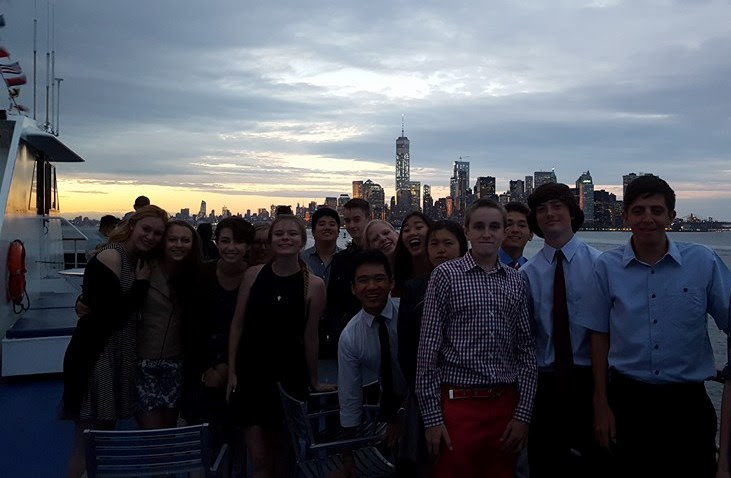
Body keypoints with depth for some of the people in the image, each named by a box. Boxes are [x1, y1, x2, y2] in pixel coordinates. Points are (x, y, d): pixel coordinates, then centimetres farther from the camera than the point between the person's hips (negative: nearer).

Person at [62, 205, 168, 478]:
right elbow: (113, 314, -23)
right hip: (95, 357, -9)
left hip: (119, 357, 9)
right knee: (88, 444, -1)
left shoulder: (139, 261, 10)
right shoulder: (111, 256, -15)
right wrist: (142, 282, -15)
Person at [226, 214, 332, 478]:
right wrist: (231, 372, 1)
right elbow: (237, 324, 2)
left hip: (290, 376, -1)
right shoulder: (253, 274, -2)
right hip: (251, 372, 1)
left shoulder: (313, 284, -8)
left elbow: (310, 336, -2)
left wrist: (314, 382, 4)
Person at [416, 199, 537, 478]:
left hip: (506, 405, 4)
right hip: (459, 403, -3)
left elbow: (526, 350, 8)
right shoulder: (446, 275, -3)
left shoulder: (515, 282, 8)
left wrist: (523, 413, 2)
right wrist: (432, 417, -7)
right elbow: (428, 348, -5)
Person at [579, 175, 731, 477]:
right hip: (628, 399, 0)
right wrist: (601, 403, 2)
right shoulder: (607, 266, -3)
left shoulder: (704, 262, -4)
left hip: (687, 401, 0)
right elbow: (599, 336, 1)